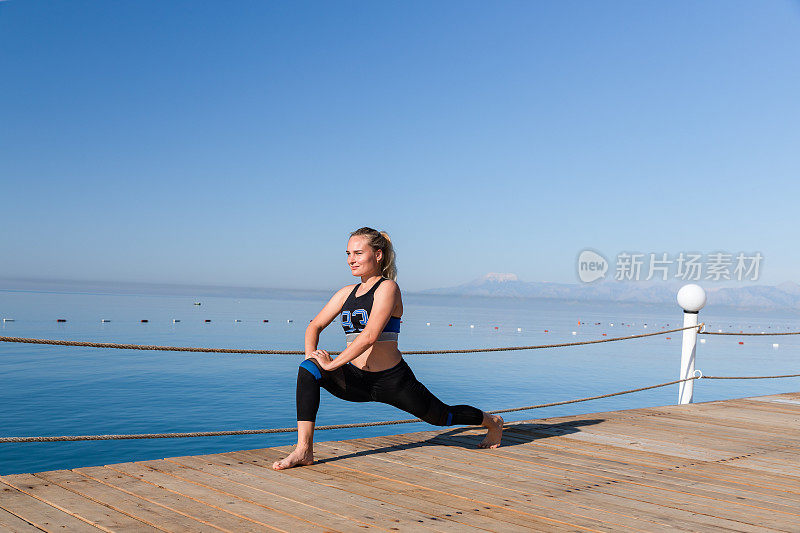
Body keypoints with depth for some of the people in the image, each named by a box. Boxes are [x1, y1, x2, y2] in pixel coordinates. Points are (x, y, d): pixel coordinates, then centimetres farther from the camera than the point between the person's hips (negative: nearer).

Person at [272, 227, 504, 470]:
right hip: (356, 379, 5)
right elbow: (315, 326, 11)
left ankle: (492, 421, 44)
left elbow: (370, 335, -24)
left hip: (392, 380, -5)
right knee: (308, 370, -21)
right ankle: (304, 450, -21)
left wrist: (333, 363, -25)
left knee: (444, 416, 12)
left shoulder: (387, 288, -13)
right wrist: (311, 353, -10)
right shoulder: (347, 293, 9)